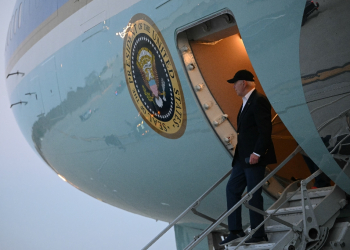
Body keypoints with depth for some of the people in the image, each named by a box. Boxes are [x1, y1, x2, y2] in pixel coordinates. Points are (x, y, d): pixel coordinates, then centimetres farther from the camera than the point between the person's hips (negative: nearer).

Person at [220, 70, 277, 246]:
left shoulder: (259, 101, -13)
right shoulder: (246, 102, 17)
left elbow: (265, 130, -20)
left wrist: (256, 153, -22)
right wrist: (240, 154, 17)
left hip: (254, 158, -10)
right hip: (243, 158, 10)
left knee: (254, 195, -4)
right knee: (232, 189, 9)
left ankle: (259, 235, 6)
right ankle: (235, 232, 13)